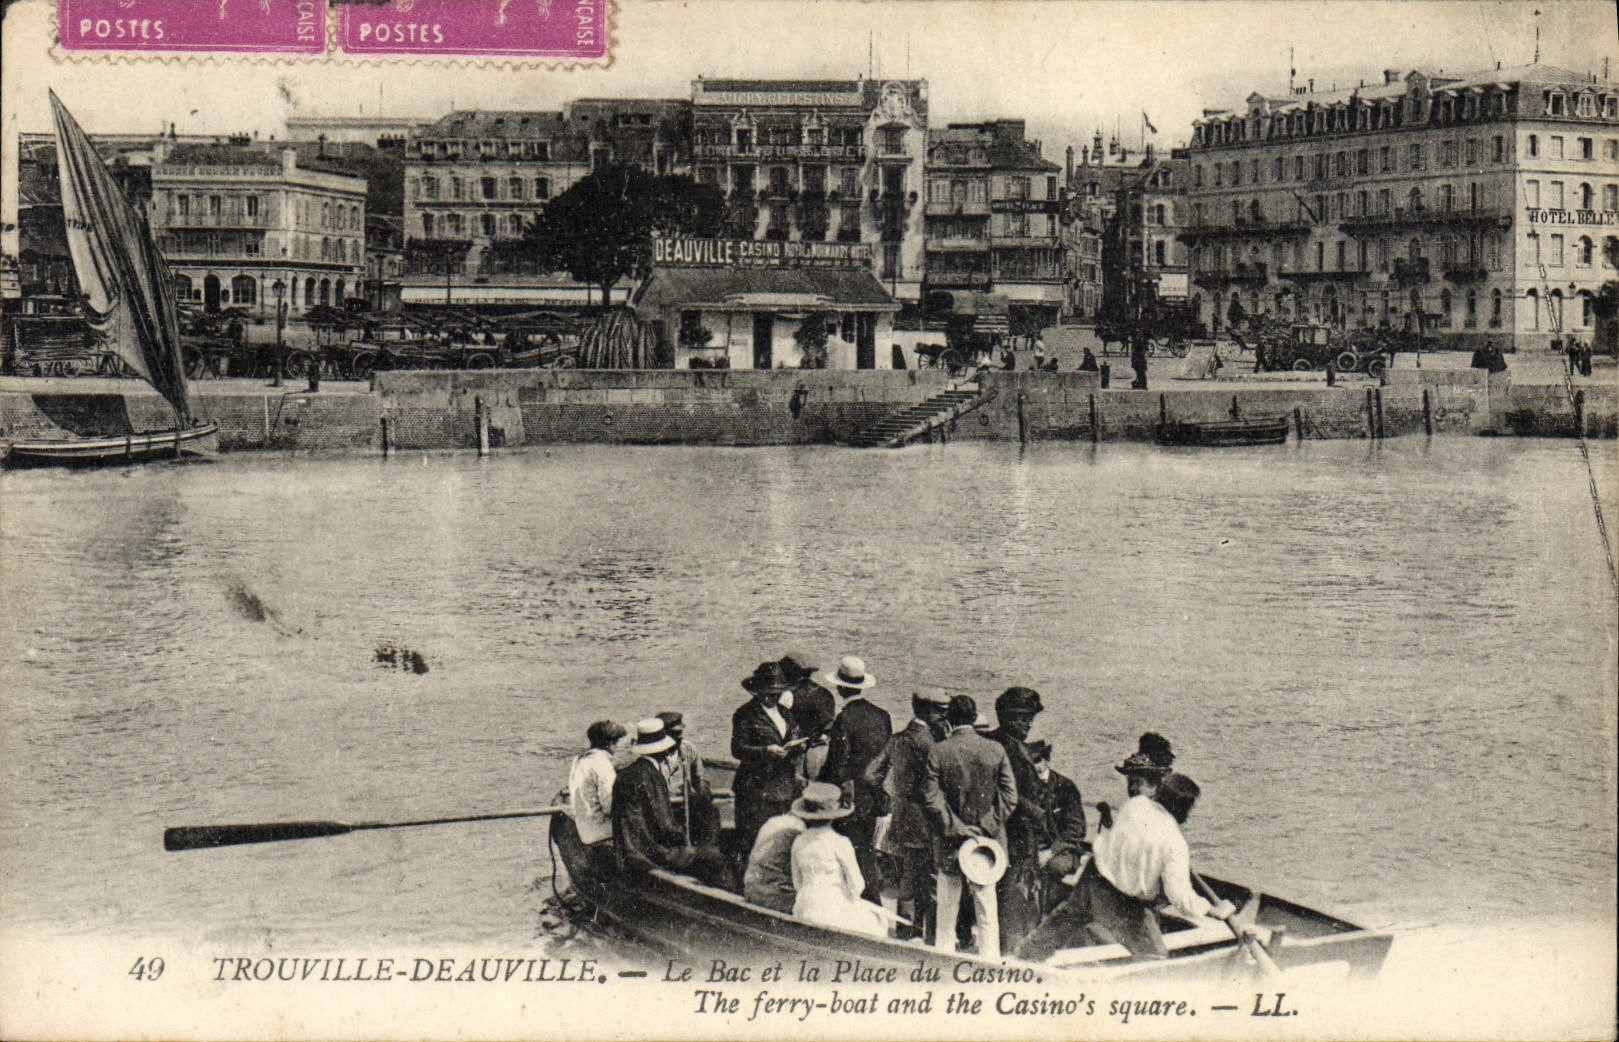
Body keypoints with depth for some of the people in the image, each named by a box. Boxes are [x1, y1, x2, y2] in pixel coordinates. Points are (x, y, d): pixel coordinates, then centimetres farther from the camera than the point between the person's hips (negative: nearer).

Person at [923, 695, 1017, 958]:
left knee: (946, 908, 10)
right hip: (988, 838, 1)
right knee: (987, 910, 7)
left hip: (949, 839, -1)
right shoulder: (995, 750, -3)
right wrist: (990, 827, -2)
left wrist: (954, 827, -9)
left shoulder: (937, 752, -7)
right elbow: (1010, 795, -4)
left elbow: (931, 797, -11)